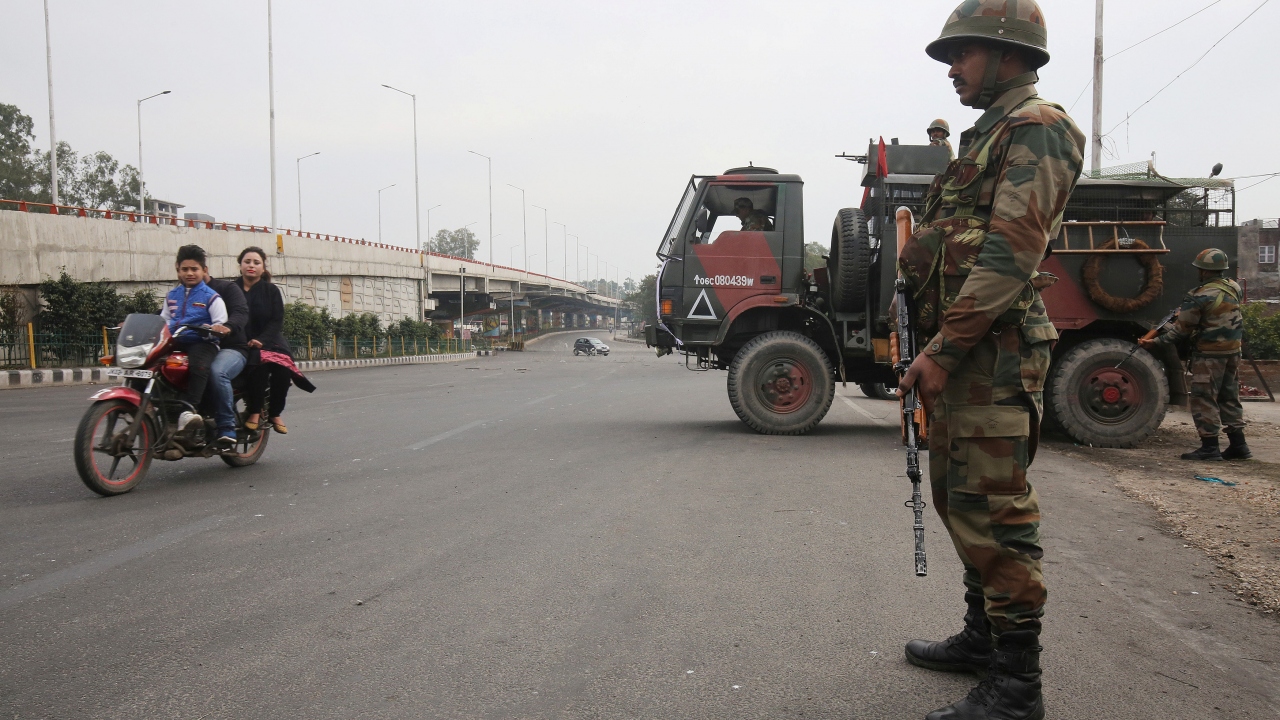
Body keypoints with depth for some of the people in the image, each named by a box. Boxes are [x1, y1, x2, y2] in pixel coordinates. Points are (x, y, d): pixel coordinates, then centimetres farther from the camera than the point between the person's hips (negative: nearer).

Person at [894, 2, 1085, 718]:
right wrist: (935, 349, 15)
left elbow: (1009, 255, -19)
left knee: (993, 510, -9)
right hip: (959, 351, 10)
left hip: (993, 353, -10)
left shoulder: (1038, 129, -8)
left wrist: (943, 349, -20)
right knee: (958, 496, 16)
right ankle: (984, 636, 30)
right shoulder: (989, 137, 23)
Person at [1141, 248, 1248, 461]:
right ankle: (1238, 444, 19)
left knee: (1204, 399, 0)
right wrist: (1186, 311, 24)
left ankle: (1209, 447, 0)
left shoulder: (1199, 297, -18)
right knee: (1229, 398, 15)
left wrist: (1155, 342, -6)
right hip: (1233, 351, 8)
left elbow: (1181, 332, -15)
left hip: (1209, 353, -7)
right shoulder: (1234, 288, 4)